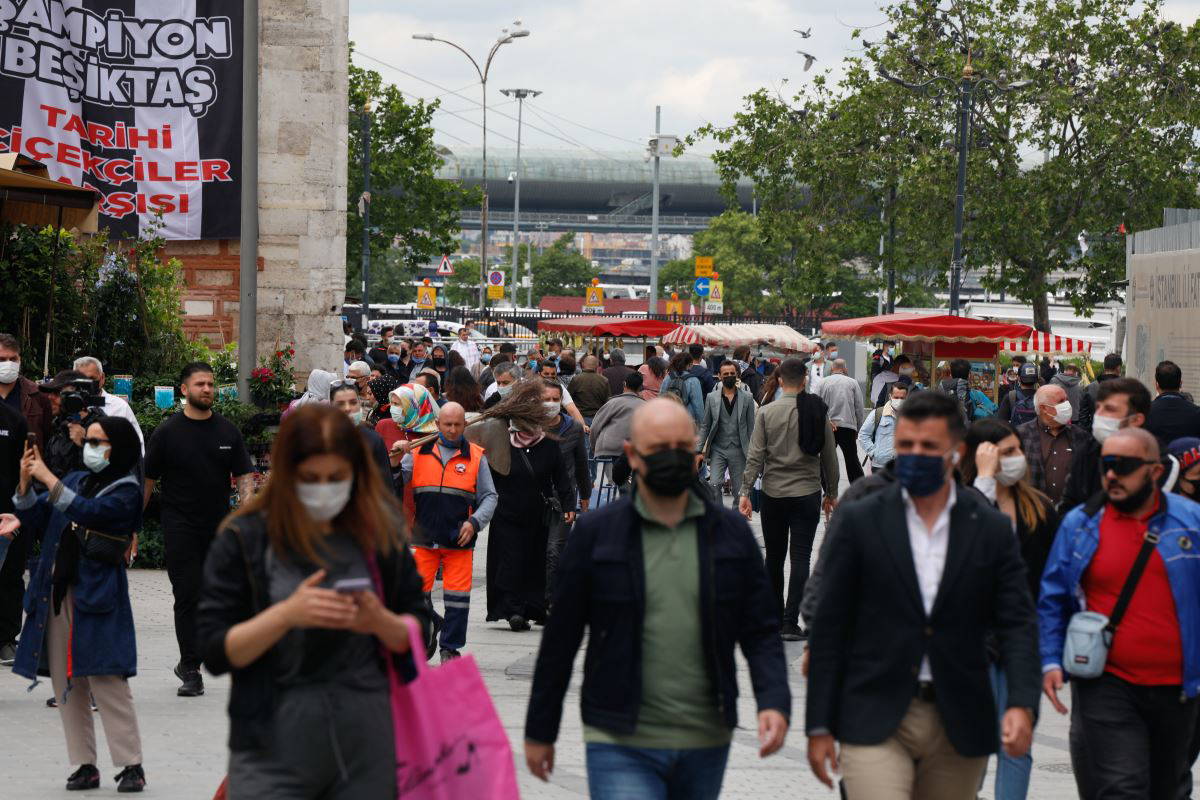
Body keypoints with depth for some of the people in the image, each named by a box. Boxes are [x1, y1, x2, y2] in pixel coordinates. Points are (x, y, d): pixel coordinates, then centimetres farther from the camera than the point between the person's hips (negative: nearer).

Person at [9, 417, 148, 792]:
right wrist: (25, 482, -2)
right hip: (55, 592, 7)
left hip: (96, 595, -7)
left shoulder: (125, 491, -3)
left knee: (107, 681, -9)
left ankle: (131, 765, -4)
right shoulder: (76, 480, 16)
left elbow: (88, 512, -21)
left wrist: (47, 478, -19)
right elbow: (31, 522, 14)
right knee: (66, 684, 6)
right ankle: (85, 765, 12)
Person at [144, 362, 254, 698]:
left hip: (219, 527, 3)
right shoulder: (167, 432, -1)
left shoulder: (228, 431, 6)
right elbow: (147, 481, 3)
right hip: (180, 528, -3)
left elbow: (244, 476, 7)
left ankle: (188, 662, 25)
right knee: (187, 596, -5)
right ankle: (191, 670, -1)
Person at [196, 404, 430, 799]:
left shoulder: (379, 533, 6)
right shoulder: (244, 540, -1)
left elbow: (417, 633, 10)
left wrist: (381, 621, -13)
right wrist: (286, 614, -21)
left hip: (367, 749, 2)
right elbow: (215, 652, -4)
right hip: (275, 751, -2)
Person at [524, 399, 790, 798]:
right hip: (621, 746, -3)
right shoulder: (595, 533, -1)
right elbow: (561, 639, 3)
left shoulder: (731, 533, 5)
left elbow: (761, 631, 6)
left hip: (705, 746, 3)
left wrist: (774, 702, -11)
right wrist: (540, 731, 6)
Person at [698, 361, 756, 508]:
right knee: (714, 485, -16)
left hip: (738, 450, 0)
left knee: (739, 490, 4)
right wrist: (699, 450, 0)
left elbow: (751, 427, 4)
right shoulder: (711, 398, 4)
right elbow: (705, 426, 7)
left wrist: (752, 452, 0)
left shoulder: (747, 398, 3)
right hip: (718, 450, 0)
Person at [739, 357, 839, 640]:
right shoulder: (818, 412, -2)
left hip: (773, 493, 1)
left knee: (774, 557, 14)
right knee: (801, 558, -1)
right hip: (808, 492, -1)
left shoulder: (767, 412, -4)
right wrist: (832, 493, 12)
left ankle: (774, 615, 24)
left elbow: (755, 456, -7)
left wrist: (745, 492, -4)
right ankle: (791, 622, -8)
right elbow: (829, 456, 2)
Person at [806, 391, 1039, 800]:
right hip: (876, 722, -2)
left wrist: (1020, 704, -16)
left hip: (958, 731, 2)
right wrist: (819, 727, -1)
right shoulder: (859, 521, 2)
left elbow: (1016, 624, 2)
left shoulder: (992, 529, 5)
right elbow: (829, 628, 2)